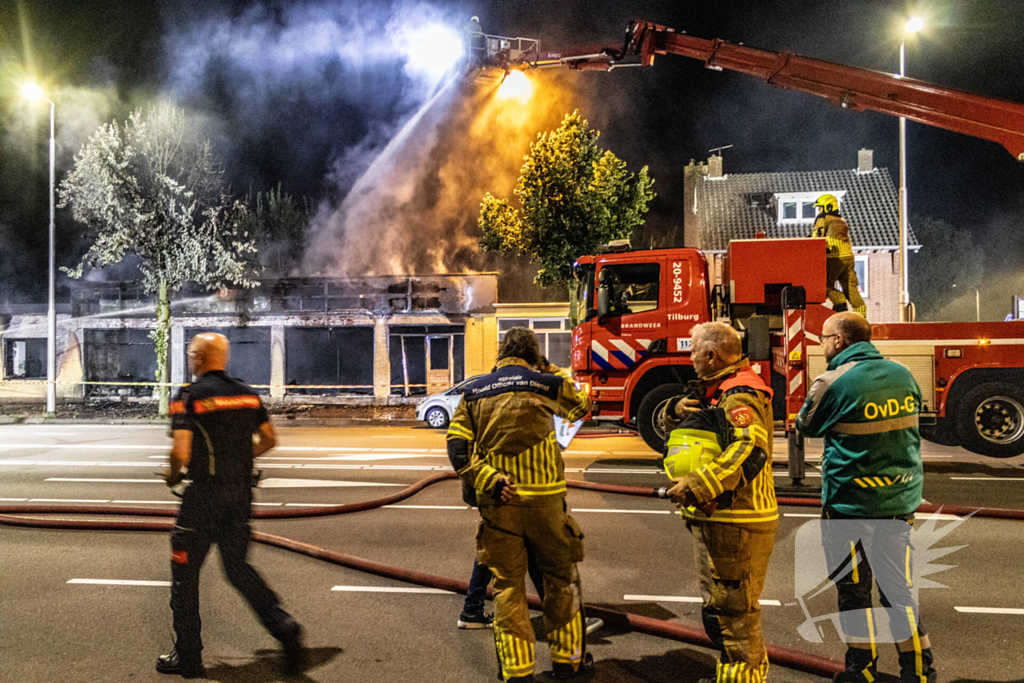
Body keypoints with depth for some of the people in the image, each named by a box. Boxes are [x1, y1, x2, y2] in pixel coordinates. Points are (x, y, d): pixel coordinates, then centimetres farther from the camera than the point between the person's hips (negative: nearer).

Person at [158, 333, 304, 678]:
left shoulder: (188, 396, -10)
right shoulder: (247, 394, 7)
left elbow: (181, 453, -18)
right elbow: (269, 439, 13)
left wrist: (172, 475, 2)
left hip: (205, 494, -5)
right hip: (242, 493, 6)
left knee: (185, 572, 11)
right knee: (238, 567, 18)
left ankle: (187, 657, 19)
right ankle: (283, 625, 2)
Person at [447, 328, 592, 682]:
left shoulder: (474, 392, 5)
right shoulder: (547, 385, -1)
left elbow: (457, 447, -5)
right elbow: (581, 404, 20)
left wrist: (490, 481, -9)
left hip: (497, 503, 2)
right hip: (544, 500, -1)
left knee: (507, 584, 10)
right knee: (560, 578, 16)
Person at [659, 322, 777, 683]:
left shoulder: (740, 395, -18)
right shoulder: (718, 391, 16)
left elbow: (749, 450, -35)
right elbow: (669, 422, 19)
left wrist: (696, 486, -41)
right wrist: (675, 409, -4)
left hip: (735, 524, -11)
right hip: (717, 518, 11)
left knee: (732, 610, -2)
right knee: (718, 608, 22)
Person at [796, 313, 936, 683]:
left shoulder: (833, 383, -16)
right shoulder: (903, 375, 2)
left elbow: (806, 426, 0)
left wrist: (816, 391, 16)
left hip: (850, 503, -5)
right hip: (902, 499, 5)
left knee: (853, 590, 10)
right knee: (899, 587, 14)